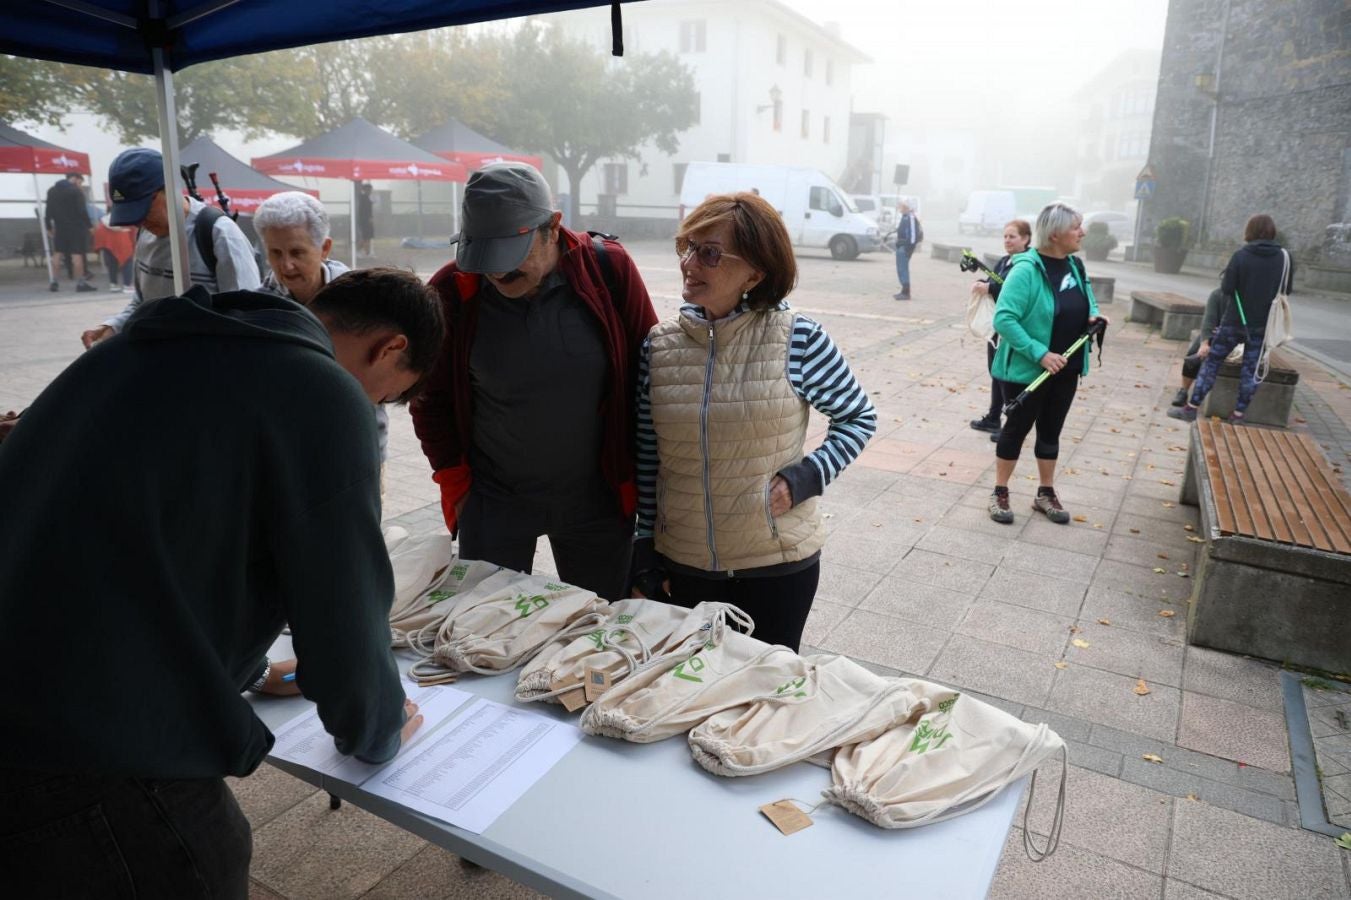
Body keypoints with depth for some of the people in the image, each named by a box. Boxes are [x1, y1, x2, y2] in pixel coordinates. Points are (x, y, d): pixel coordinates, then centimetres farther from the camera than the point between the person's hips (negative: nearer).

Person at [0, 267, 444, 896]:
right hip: (111, 773, -8)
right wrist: (376, 733, 11)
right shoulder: (322, 393, -14)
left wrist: (244, 673, 33)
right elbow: (345, 616, -10)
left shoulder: (158, 343, 12)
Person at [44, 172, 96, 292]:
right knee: (77, 255, -5)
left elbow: (49, 210, 13)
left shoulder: (52, 191, 14)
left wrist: (49, 227, 16)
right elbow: (82, 211, -14)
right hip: (76, 227, -6)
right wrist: (90, 225, -8)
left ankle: (54, 282, 14)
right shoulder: (76, 191, -7)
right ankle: (80, 283, -5)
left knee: (58, 254, 13)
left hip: (59, 227, 6)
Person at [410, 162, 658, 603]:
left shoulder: (610, 269, -12)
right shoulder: (452, 290, -10)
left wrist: (639, 478, -1)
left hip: (597, 498, 0)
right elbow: (430, 398, 3)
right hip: (493, 501, 0)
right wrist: (455, 482, 1)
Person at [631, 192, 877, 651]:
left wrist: (807, 477, -13)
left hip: (779, 565, -2)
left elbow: (859, 417, 1)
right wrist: (645, 548, 5)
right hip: (683, 566, 3)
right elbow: (647, 457, 3)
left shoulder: (799, 340, -12)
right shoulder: (659, 345, -4)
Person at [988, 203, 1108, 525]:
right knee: (1017, 427, 5)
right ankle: (1000, 493, 19)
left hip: (1065, 369, 7)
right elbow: (1003, 318, -26)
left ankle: (1045, 494, 29)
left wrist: (1094, 315, -1)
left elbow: (1086, 300, 23)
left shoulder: (1074, 265, 4)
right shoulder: (1027, 269, -20)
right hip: (1027, 370, -7)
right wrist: (1039, 353, -28)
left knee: (1051, 430, 15)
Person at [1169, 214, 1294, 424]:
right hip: (1262, 324, 3)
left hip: (1234, 321, -2)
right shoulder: (1285, 257, -3)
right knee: (1250, 370, 9)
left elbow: (1226, 288, -12)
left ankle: (1191, 407, 7)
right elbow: (1286, 289, 6)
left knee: (1212, 362, 7)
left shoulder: (1241, 255, -13)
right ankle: (1238, 415, 12)